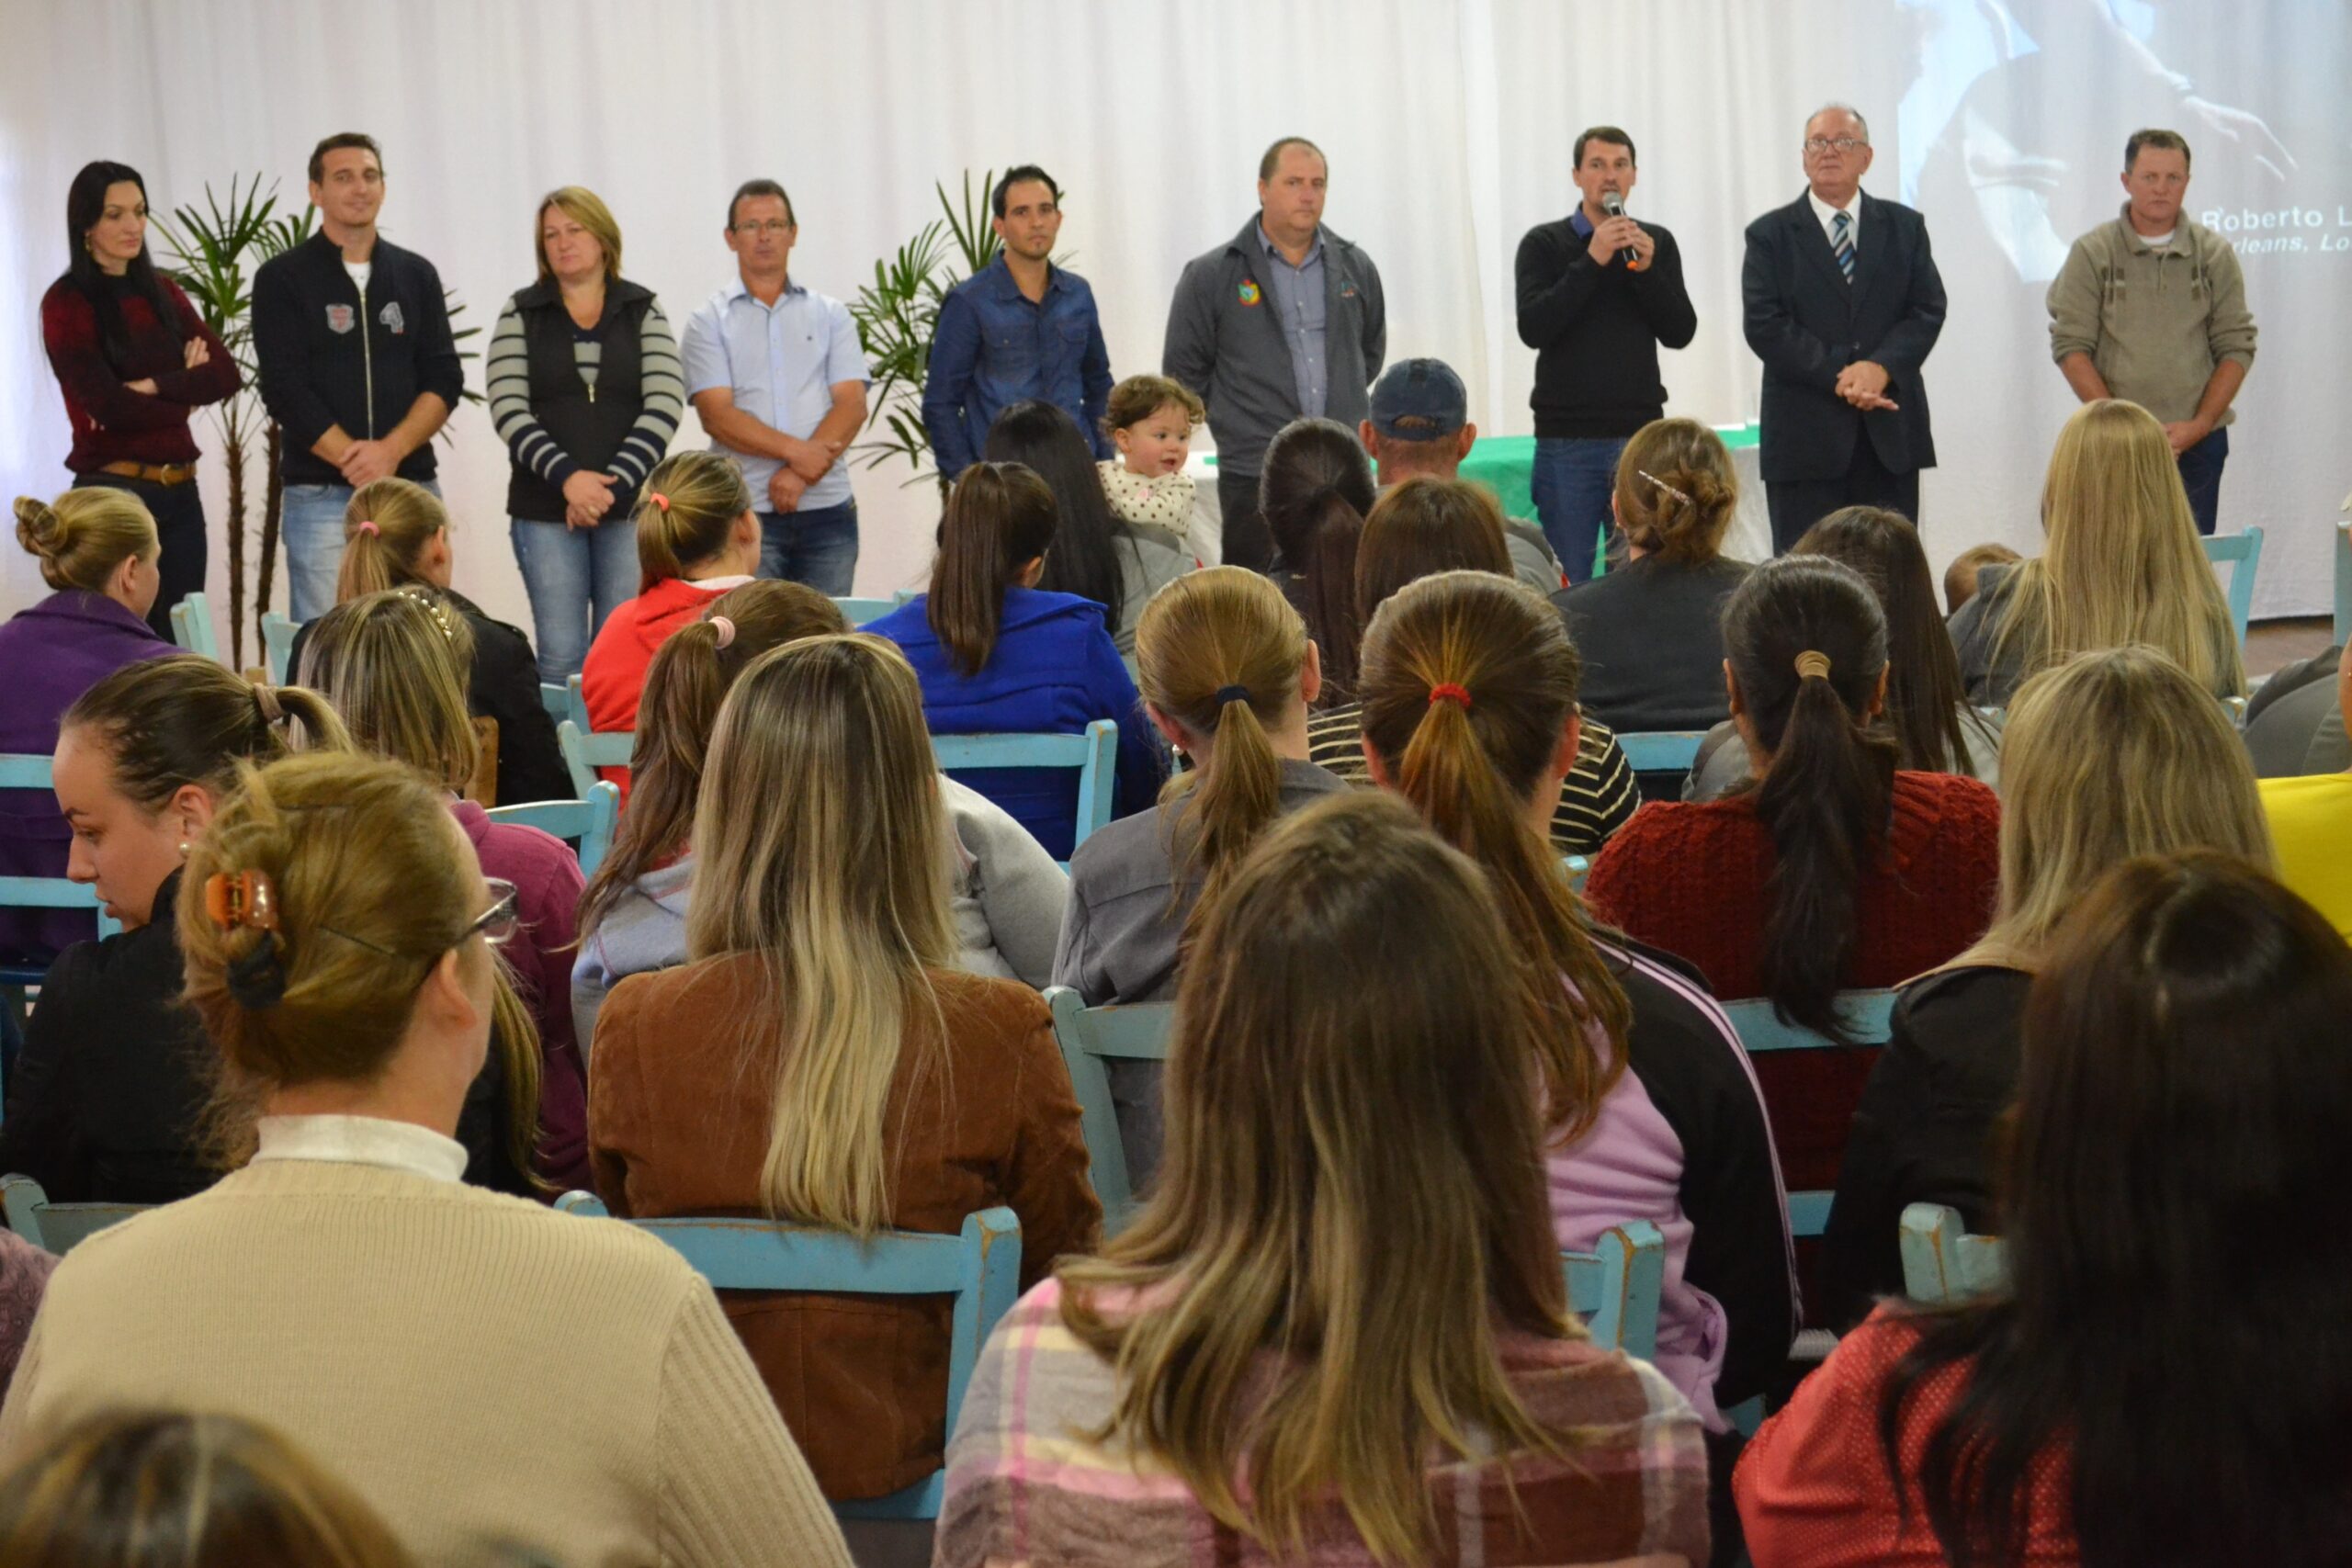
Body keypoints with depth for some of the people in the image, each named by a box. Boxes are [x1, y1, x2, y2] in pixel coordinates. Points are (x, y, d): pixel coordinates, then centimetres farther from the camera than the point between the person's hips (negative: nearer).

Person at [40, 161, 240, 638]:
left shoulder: (162, 292, 12)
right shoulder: (67, 303, -6)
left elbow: (226, 375, 1)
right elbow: (108, 405, -15)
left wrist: (151, 387, -13)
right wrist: (185, 390, -2)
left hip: (180, 492, 6)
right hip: (111, 491, -6)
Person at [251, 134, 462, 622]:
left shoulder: (416, 275, 13)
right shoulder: (283, 279, 4)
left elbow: (445, 379, 6)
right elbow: (286, 392, -4)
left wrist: (391, 450, -11)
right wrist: (357, 462, -12)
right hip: (321, 495, -3)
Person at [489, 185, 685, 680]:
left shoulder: (644, 311, 7)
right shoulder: (520, 313, 8)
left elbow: (665, 405, -3)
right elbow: (508, 409, -3)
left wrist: (615, 483, -13)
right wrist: (567, 477, -15)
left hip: (630, 506, 0)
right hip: (545, 509, 0)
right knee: (560, 656, -3)